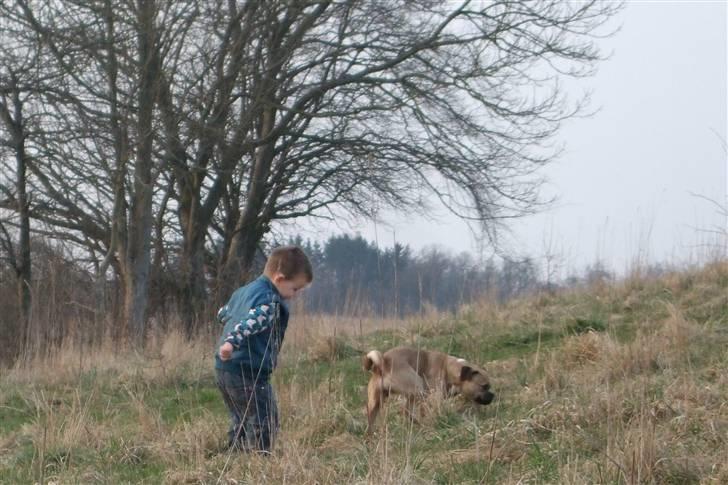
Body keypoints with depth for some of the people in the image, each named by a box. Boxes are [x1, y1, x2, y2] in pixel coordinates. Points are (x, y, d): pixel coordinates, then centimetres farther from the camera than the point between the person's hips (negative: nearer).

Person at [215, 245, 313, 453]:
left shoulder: (244, 291, 17)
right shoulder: (269, 302, -14)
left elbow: (222, 314, 32)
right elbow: (250, 322, -32)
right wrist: (232, 341, -47)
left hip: (224, 368, 10)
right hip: (248, 372, -10)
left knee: (241, 422, 18)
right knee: (264, 423, -6)